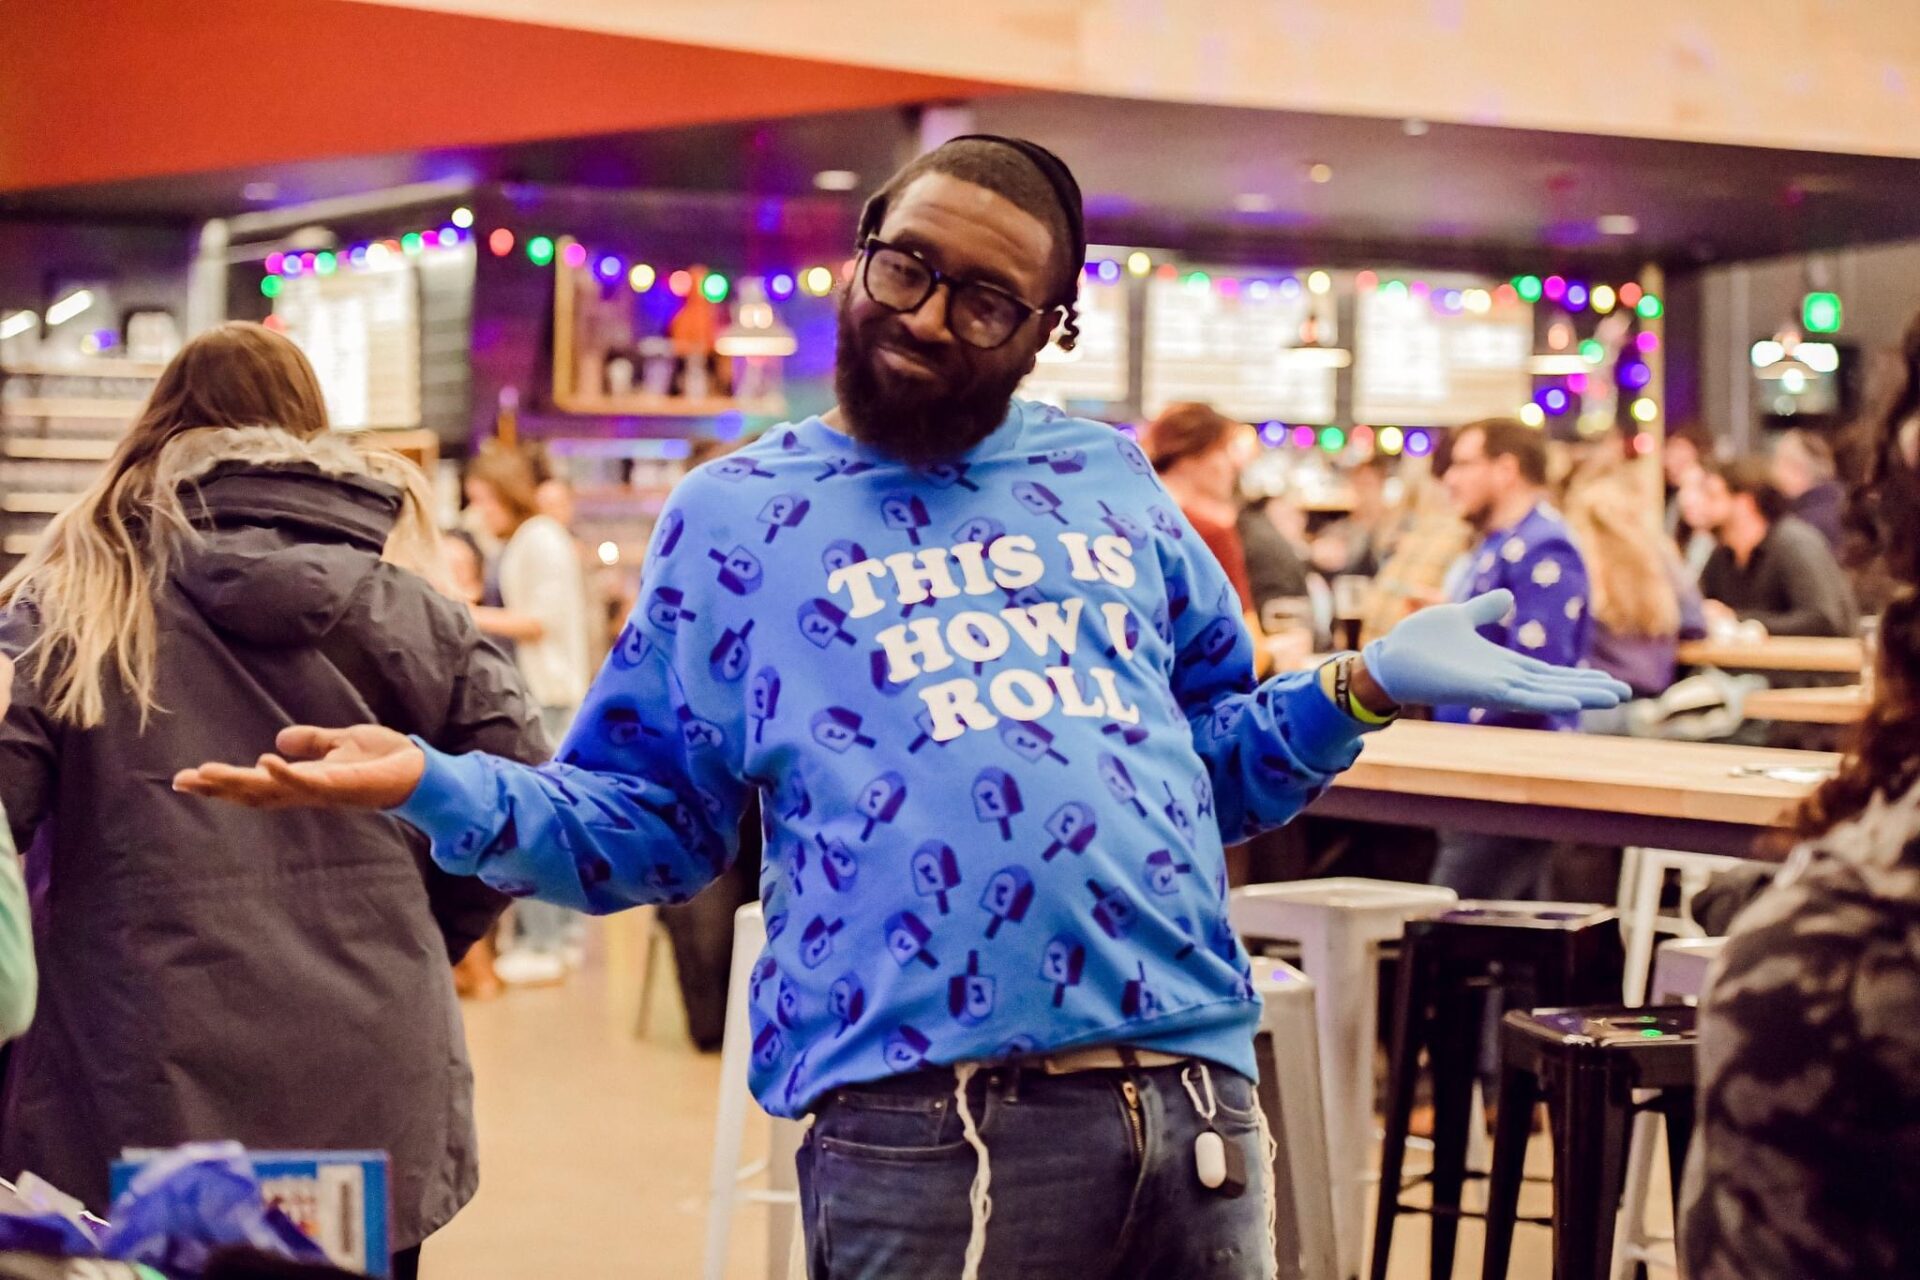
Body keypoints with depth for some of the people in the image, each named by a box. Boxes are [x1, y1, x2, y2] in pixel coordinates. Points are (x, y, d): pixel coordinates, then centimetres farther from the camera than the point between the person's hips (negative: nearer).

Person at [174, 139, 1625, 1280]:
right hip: (928, 1129, -3)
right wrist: (432, 784, -8)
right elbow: (643, 819, 6)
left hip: (1198, 1090, 4)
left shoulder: (1113, 484, 18)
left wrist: (1366, 685, 9)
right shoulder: (739, 515, 10)